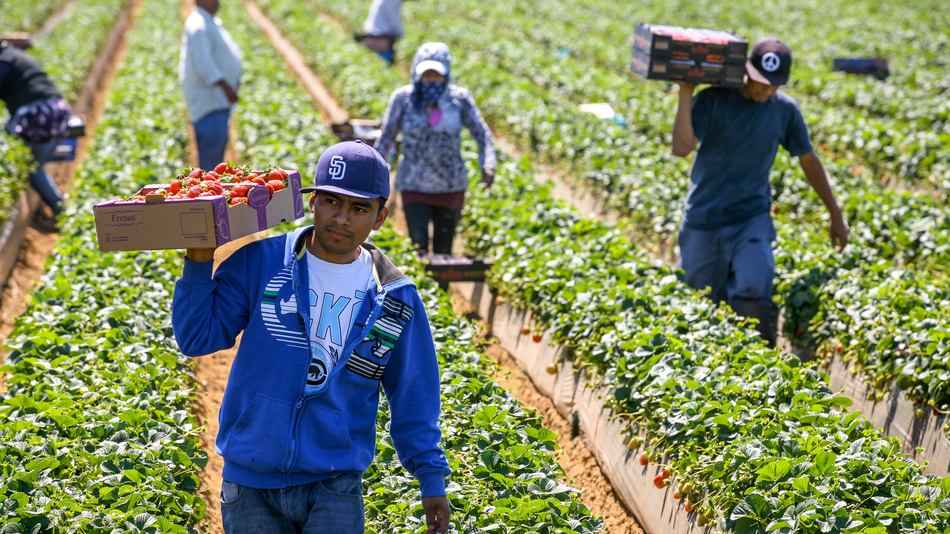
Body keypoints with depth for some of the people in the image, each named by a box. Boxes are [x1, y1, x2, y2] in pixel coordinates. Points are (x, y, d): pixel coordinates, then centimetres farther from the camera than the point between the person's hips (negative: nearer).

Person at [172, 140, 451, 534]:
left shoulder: (395, 300, 2)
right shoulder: (260, 263, -4)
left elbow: (413, 398, 9)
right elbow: (198, 338, -6)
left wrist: (431, 477, 8)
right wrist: (199, 263, -17)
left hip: (335, 489, 0)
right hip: (250, 487, 0)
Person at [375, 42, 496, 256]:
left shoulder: (459, 98, -5)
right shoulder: (403, 98, -7)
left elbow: (481, 133, 3)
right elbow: (386, 138, 4)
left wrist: (488, 164, -14)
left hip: (451, 187, 2)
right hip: (414, 188, -1)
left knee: (443, 252, 9)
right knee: (418, 250, -14)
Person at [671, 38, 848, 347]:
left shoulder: (785, 110, -1)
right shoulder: (713, 99, -9)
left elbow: (809, 161, 10)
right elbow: (681, 148, -21)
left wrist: (836, 215, 14)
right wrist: (685, 94, -25)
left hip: (752, 219, 0)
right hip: (704, 219, 0)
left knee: (754, 290, -25)